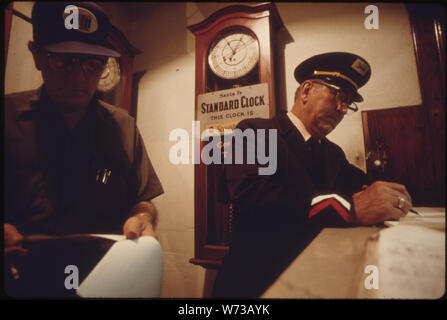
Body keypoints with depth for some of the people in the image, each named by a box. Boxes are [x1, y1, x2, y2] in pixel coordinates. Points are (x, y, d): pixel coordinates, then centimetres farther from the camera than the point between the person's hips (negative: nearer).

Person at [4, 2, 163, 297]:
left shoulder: (124, 126, 8)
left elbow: (141, 201, 12)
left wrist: (141, 218, -8)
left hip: (103, 283, 2)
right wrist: (6, 230, -15)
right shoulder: (9, 116, 2)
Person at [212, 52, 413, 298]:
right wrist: (348, 207, -27)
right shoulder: (254, 132, -7)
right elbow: (249, 193, -22)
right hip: (258, 280, -5)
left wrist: (392, 198, -12)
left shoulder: (333, 153, 16)